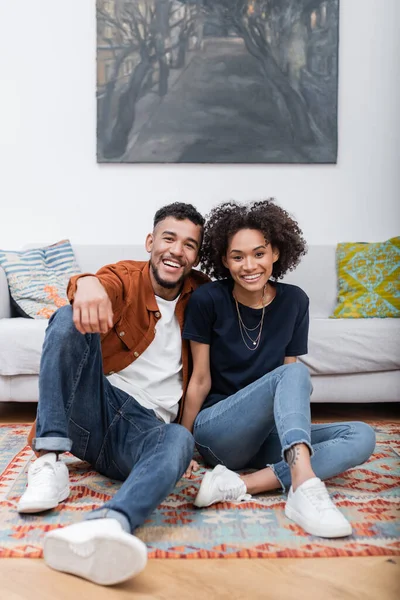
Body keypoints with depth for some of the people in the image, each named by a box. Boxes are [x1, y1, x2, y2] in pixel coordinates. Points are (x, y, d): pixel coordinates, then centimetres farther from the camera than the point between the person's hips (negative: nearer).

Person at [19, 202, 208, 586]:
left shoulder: (200, 293, 12)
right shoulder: (127, 277, 4)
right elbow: (105, 286, -20)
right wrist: (87, 283, -47)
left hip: (143, 429, 1)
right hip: (91, 410, 0)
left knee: (180, 440, -35)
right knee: (71, 318, -24)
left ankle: (106, 526, -63)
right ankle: (49, 463, -28)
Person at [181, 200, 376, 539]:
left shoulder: (294, 301, 0)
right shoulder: (208, 300, -10)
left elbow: (290, 381, 5)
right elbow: (201, 380, -4)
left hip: (267, 435, 5)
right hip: (217, 431, -4)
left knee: (362, 437, -19)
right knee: (295, 373, -28)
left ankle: (241, 485, -32)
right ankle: (304, 487, -45)